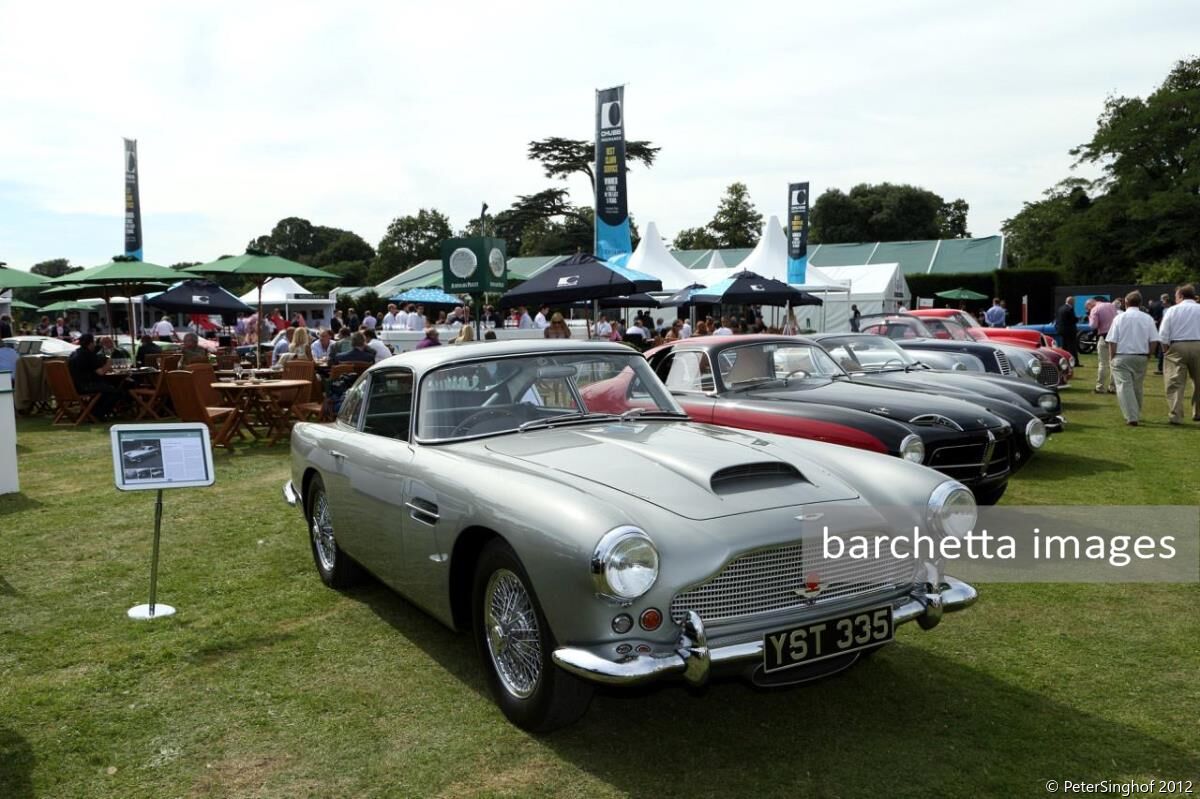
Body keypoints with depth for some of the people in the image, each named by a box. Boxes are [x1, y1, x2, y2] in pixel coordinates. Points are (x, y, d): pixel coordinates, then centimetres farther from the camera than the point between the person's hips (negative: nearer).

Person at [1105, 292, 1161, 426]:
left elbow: (1112, 341, -8)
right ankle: (1136, 415, 27)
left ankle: (1131, 417, -15)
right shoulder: (1148, 318, 1)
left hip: (1121, 357, -3)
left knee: (1125, 386, -5)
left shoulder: (1119, 318, -4)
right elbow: (1154, 341, -3)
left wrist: (1112, 357, 1)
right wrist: (1148, 354, 10)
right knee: (1137, 387, 16)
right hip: (1141, 357, 3)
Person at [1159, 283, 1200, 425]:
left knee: (1175, 383, 1)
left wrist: (1167, 349, 8)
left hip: (1177, 347, -2)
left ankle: (1176, 415, -6)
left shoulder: (1172, 310, -2)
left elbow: (1163, 335, -4)